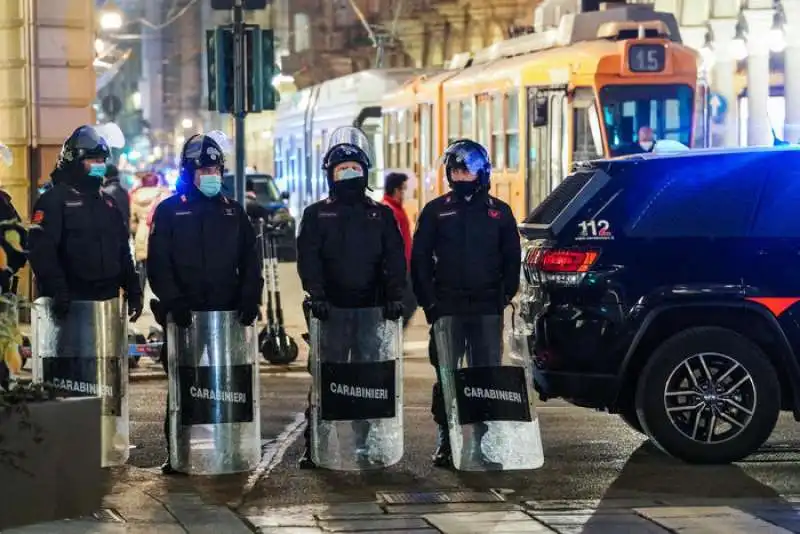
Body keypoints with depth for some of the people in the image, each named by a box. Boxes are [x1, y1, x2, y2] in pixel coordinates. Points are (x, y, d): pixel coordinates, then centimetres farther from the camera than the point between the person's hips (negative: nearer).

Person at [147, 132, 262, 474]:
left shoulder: (232, 211, 14)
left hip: (227, 314, 2)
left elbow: (249, 261, 12)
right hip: (184, 316, -2)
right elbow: (158, 263, -3)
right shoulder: (169, 211, 4)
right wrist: (173, 300, -16)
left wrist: (250, 298, -4)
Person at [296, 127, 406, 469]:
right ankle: (315, 446, 1)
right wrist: (316, 294, -17)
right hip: (331, 309, -2)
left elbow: (394, 259, 6)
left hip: (371, 309, 2)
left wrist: (395, 296, -8)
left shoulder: (381, 215, 12)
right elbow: (308, 258, -3)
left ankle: (365, 444, 10)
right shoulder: (316, 215, 8)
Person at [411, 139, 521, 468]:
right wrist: (429, 302, -4)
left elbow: (511, 259, 11)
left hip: (487, 309, 1)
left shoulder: (499, 212, 9)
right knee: (446, 376, 0)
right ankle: (445, 442, 5)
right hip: (446, 308, 0)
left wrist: (503, 297, -1)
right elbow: (420, 260, 5)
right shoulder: (436, 211, 6)